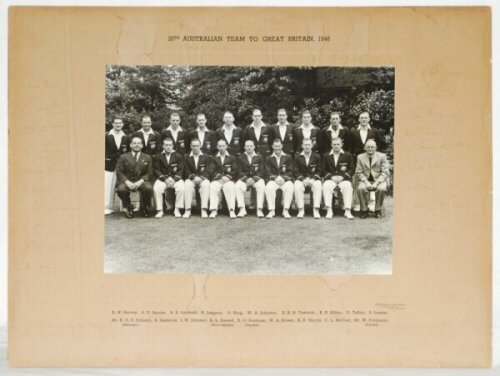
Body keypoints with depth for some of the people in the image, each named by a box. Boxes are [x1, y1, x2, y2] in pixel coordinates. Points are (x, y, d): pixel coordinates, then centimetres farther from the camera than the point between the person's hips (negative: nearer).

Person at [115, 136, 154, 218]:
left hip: (141, 181, 0)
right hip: (126, 181, 0)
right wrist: (127, 182, -16)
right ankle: (129, 207, -6)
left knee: (149, 188, -33)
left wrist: (140, 181, -13)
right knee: (121, 189, -34)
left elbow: (149, 173, 6)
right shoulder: (123, 157, 10)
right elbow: (119, 172, 2)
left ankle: (145, 207, -4)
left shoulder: (147, 158, 13)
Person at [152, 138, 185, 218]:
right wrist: (165, 178, -15)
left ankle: (177, 210, -21)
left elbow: (180, 170, 2)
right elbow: (156, 170, 1)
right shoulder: (157, 157, 9)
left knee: (181, 187, -32)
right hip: (162, 178, 0)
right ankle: (160, 210, -20)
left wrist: (174, 179, -16)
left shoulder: (179, 156, 9)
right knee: (156, 188, -31)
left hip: (176, 179, 0)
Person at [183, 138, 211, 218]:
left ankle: (204, 210, -37)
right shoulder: (187, 158, 12)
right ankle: (187, 210, -33)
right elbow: (187, 172, 4)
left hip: (203, 179, 0)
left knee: (206, 184, -35)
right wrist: (194, 177, -16)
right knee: (187, 185, -34)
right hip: (191, 179, 0)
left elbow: (207, 171, 3)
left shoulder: (206, 157, 12)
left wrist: (201, 177, -17)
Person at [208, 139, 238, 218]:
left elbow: (235, 171, 7)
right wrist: (220, 177, -10)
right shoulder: (214, 159, 20)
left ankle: (231, 211, -37)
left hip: (228, 180, -1)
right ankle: (213, 210, -34)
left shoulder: (232, 158, 17)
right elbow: (212, 172, 8)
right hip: (217, 180, 1)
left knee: (230, 187, -35)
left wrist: (227, 177, -11)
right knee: (213, 187, -32)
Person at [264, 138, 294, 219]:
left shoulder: (288, 157, 12)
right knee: (269, 187, -34)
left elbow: (290, 172, 4)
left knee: (290, 187, -34)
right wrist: (276, 178, -15)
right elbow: (268, 173, 5)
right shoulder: (268, 158, 14)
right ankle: (271, 210, -28)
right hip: (273, 180, 0)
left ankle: (286, 210, -29)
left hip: (285, 180, 0)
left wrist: (283, 178, -16)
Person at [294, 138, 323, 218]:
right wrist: (303, 179, -14)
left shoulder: (317, 156, 7)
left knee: (318, 185, -34)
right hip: (301, 179, 0)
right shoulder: (298, 157, 8)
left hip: (314, 179, 0)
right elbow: (297, 172, 4)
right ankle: (301, 210, -28)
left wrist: (313, 179, -14)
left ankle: (316, 210, -31)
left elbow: (319, 171, 5)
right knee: (297, 185, -33)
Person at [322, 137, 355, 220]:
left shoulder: (347, 155, 11)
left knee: (347, 187, -33)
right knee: (326, 186, -32)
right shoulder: (326, 156, 15)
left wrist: (343, 176, -10)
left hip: (344, 178, -1)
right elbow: (324, 170, 11)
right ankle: (329, 210, -31)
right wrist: (331, 176, -8)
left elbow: (352, 169, 6)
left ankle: (347, 211, -32)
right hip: (331, 178, 1)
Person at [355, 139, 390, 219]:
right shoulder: (360, 157, 7)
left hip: (379, 180, -1)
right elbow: (359, 172, 2)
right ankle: (364, 210, -14)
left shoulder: (382, 156, 1)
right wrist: (366, 182, -15)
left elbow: (385, 173, -4)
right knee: (361, 188, -31)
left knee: (381, 189, -33)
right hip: (365, 180, 1)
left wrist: (376, 183, -18)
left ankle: (378, 210, -14)